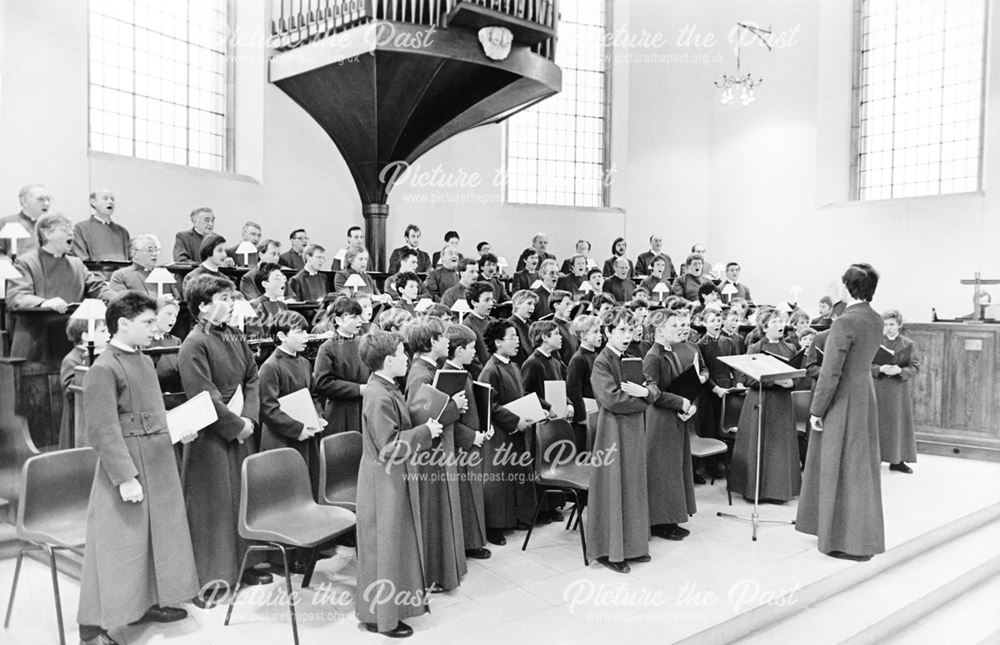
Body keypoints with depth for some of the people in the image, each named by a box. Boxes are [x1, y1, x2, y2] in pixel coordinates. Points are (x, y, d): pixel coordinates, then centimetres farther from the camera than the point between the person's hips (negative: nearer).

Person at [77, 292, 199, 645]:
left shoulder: (144, 361, 10)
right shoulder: (103, 370, -17)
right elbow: (104, 431, -21)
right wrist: (125, 478, -23)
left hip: (160, 467, 9)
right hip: (127, 469, -9)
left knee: (158, 534, 18)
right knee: (117, 544, 0)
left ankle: (146, 602, 35)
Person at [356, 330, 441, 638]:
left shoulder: (385, 389, 7)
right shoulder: (380, 397, -25)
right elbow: (389, 446, -26)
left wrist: (423, 429, 8)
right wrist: (425, 432, -19)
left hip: (394, 478, 10)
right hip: (385, 481, -10)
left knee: (399, 540, 20)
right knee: (385, 544, 2)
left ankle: (403, 600, 35)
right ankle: (380, 616, 16)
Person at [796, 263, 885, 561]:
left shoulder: (844, 323, -20)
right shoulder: (876, 320, 4)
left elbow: (830, 373, -20)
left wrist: (816, 410, -12)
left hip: (844, 400, -8)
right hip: (865, 393, 8)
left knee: (841, 467, 2)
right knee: (861, 466, 17)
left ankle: (850, 542, 11)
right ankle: (863, 535, 30)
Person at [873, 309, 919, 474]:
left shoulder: (909, 345, 2)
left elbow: (915, 367, -2)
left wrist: (900, 370, -20)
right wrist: (881, 369, -19)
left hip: (899, 390, 1)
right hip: (878, 388, -1)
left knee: (899, 423, 6)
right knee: (877, 423, 2)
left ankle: (897, 460, 15)